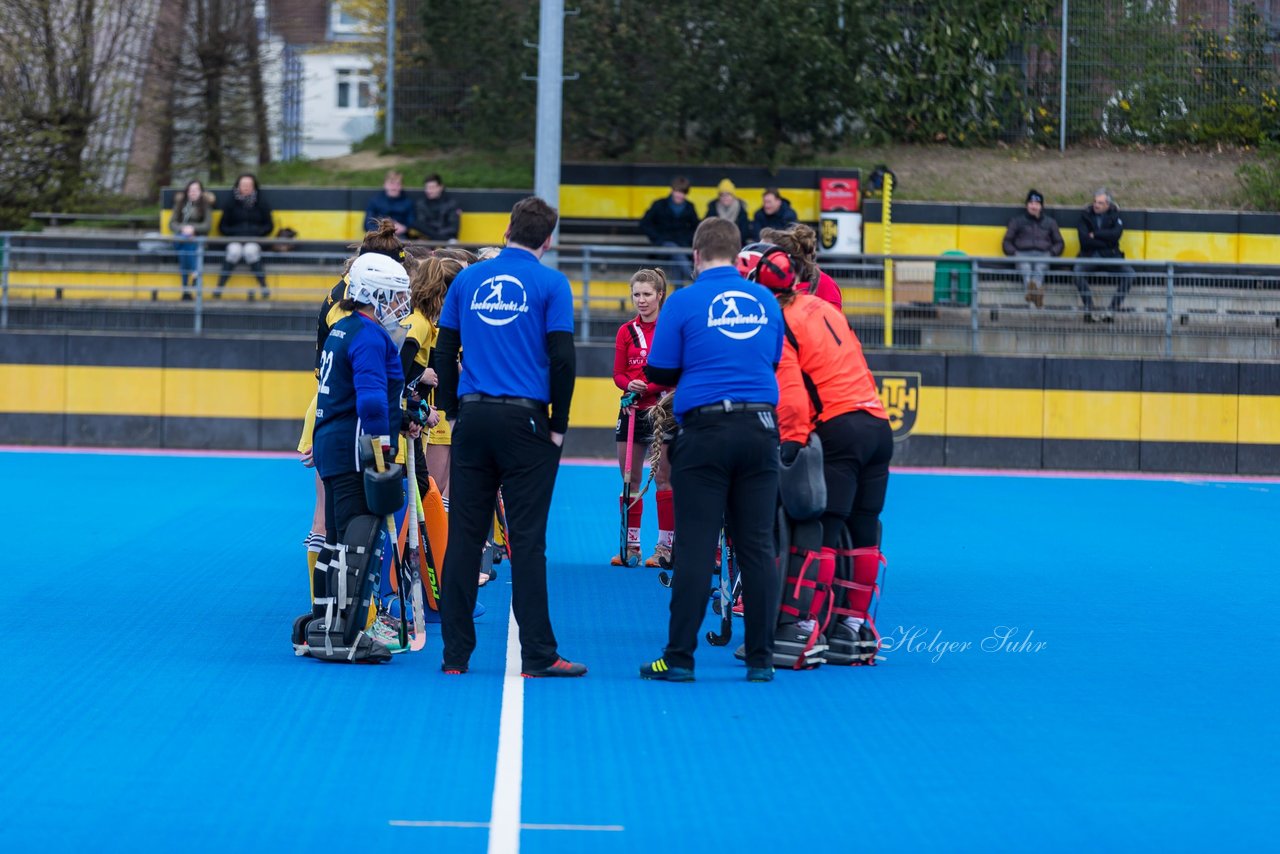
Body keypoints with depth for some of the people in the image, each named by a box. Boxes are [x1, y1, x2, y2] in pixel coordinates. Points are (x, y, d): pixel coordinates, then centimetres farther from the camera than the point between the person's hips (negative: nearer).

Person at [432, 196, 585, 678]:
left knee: (464, 536, 5)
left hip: (474, 418, 3)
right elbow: (562, 358, -7)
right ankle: (538, 655, -1)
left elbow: (444, 353, 11)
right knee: (527, 538, -2)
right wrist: (559, 425, 1)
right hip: (525, 421, -3)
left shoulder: (467, 280, 10)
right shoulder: (550, 284, -2)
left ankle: (455, 654, 6)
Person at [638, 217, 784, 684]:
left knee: (695, 546, -1)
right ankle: (761, 659, 6)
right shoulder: (765, 301, 8)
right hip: (760, 427, 3)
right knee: (757, 545, 6)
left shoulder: (684, 301, -4)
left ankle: (679, 658, 0)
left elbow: (658, 373, -1)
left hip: (706, 429, -3)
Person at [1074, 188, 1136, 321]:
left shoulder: (1114, 216, 10)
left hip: (1110, 256, 1)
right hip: (1089, 255, -1)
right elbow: (1085, 240, -7)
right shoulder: (1085, 216, 8)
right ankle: (1088, 308, -26)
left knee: (1129, 273, -25)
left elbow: (1116, 234, -10)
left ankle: (1115, 306, -19)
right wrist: (1106, 241, -6)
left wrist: (1095, 235, -8)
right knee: (1077, 271, -32)